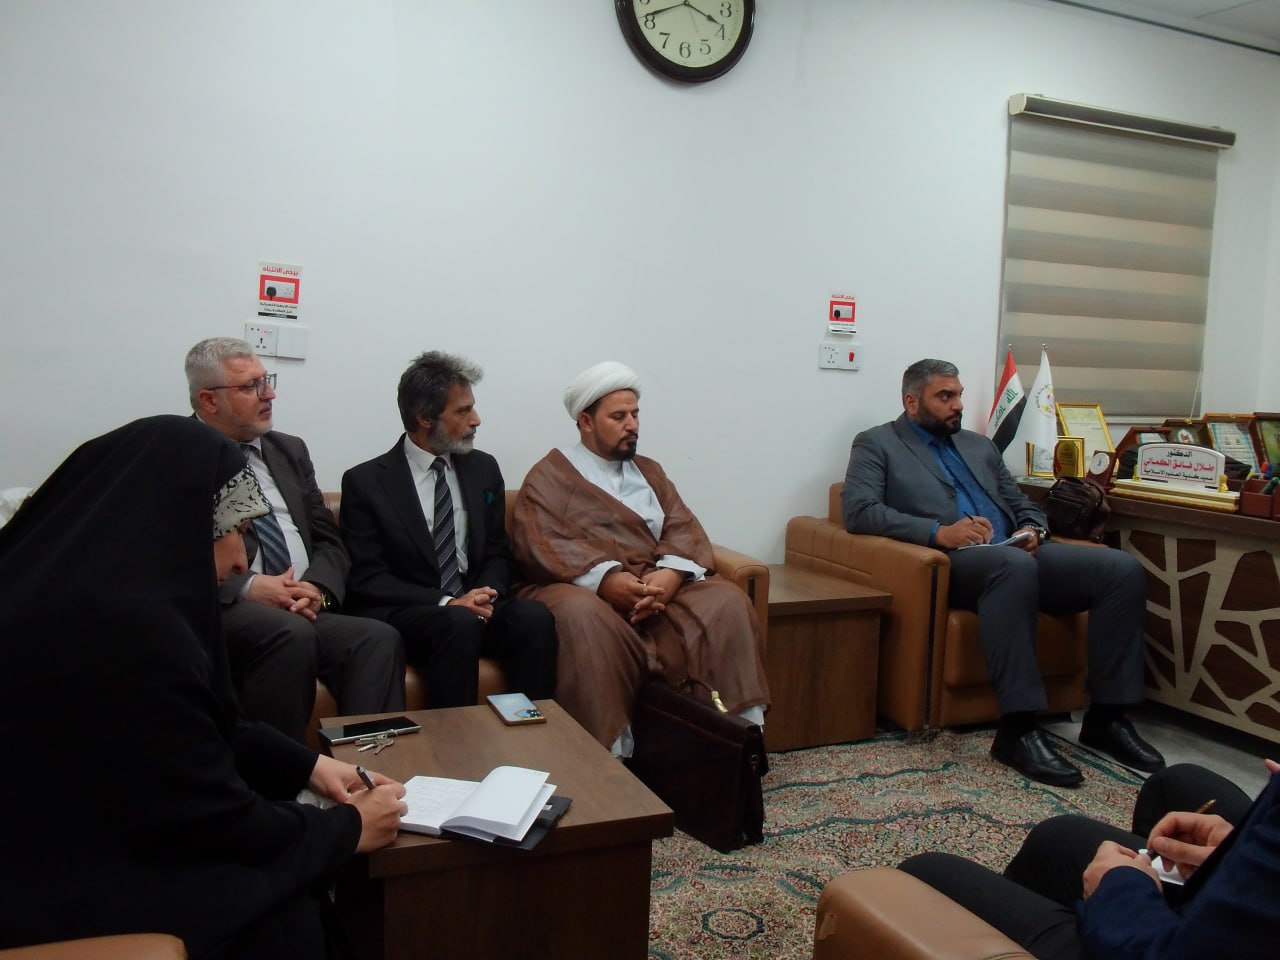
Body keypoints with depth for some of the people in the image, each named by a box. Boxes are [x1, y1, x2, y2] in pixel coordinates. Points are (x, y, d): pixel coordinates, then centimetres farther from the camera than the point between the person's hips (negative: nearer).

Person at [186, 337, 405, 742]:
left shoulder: (290, 451, 19)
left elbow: (329, 541, 16)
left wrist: (318, 588, -5)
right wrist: (248, 588, -19)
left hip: (305, 608, 5)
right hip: (222, 612, -5)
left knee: (380, 639, -24)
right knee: (291, 633, -35)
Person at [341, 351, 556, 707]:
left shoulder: (484, 468, 11)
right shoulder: (365, 481, -2)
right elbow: (367, 579, -6)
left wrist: (485, 594, -9)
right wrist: (446, 602, -19)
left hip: (476, 603, 4)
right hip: (404, 614, -4)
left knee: (535, 616, -27)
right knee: (461, 623, -35)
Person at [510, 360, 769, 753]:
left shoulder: (649, 472, 23)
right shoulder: (550, 475, 8)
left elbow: (682, 529, 9)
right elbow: (541, 543, -8)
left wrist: (670, 575, -14)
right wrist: (605, 578, -23)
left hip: (658, 589, 4)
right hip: (586, 591, -4)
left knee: (726, 600, -21)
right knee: (582, 615, -38)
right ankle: (607, 751, -30)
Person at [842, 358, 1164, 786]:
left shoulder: (979, 445, 28)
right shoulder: (876, 444, 9)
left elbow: (1022, 505, 28)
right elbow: (858, 510, -7)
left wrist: (1032, 530, 2)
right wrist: (939, 532, -19)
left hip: (1016, 555, 7)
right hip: (951, 562, -6)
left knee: (1124, 568, -14)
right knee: (1016, 565, -39)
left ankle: (1106, 717, -7)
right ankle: (1018, 729, -34)